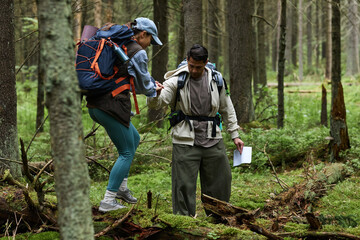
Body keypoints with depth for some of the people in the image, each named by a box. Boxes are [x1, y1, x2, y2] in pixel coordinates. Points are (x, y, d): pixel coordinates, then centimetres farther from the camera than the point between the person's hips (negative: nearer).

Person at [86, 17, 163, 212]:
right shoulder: (138, 53, -8)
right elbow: (142, 86, 2)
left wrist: (151, 84, 27)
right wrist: (154, 89, 24)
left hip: (94, 104, 9)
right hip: (112, 106, -9)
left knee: (134, 139, 25)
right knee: (126, 152, 5)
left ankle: (122, 187, 25)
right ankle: (108, 201, 1)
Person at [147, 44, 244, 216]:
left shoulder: (216, 80, 6)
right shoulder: (176, 81, -5)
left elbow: (227, 109, 17)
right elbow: (155, 103, -14)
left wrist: (234, 135, 15)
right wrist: (155, 94, -38)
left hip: (212, 141, 3)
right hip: (185, 142, -3)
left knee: (220, 181, 11)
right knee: (184, 184, -5)